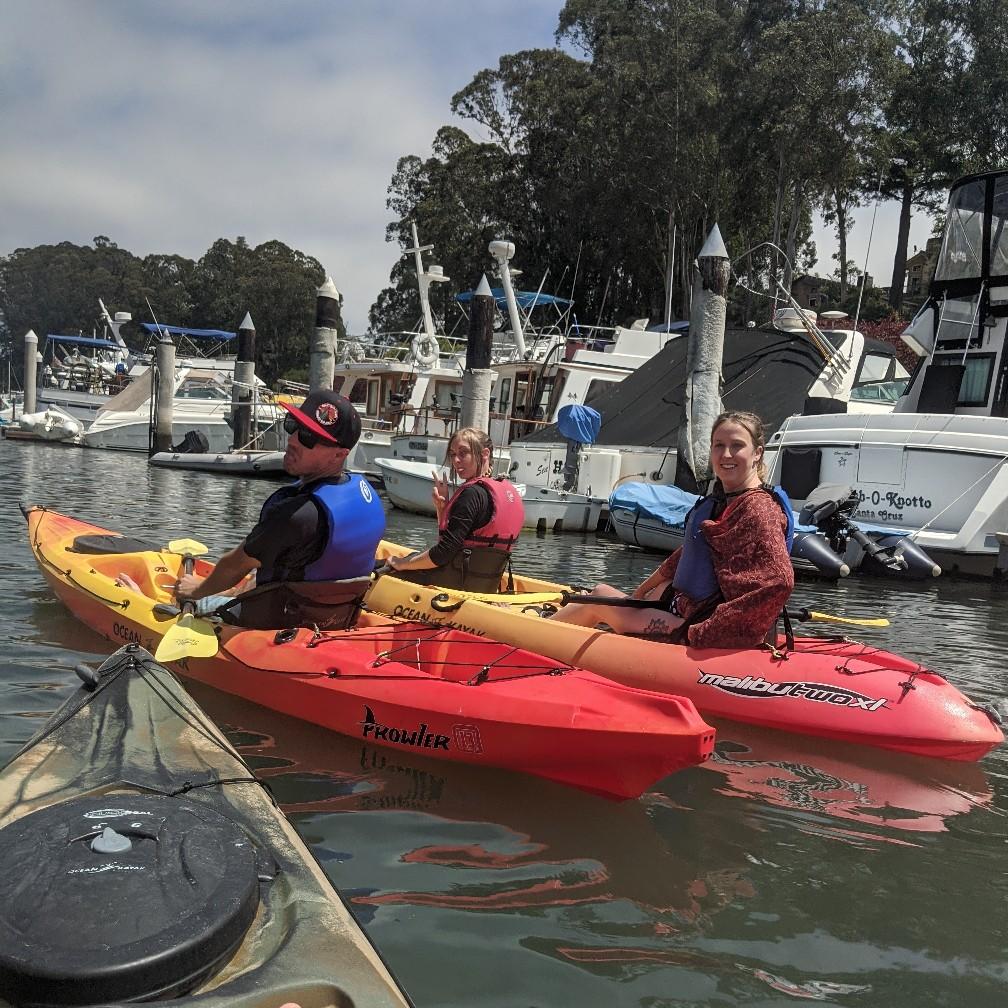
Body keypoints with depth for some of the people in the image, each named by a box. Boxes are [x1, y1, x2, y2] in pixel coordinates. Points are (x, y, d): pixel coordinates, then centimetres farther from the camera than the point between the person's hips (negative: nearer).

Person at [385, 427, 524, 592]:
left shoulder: (473, 493, -19)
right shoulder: (507, 489, 9)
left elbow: (442, 555, -21)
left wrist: (401, 564, -7)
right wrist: (442, 506, 1)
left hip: (459, 584, -10)